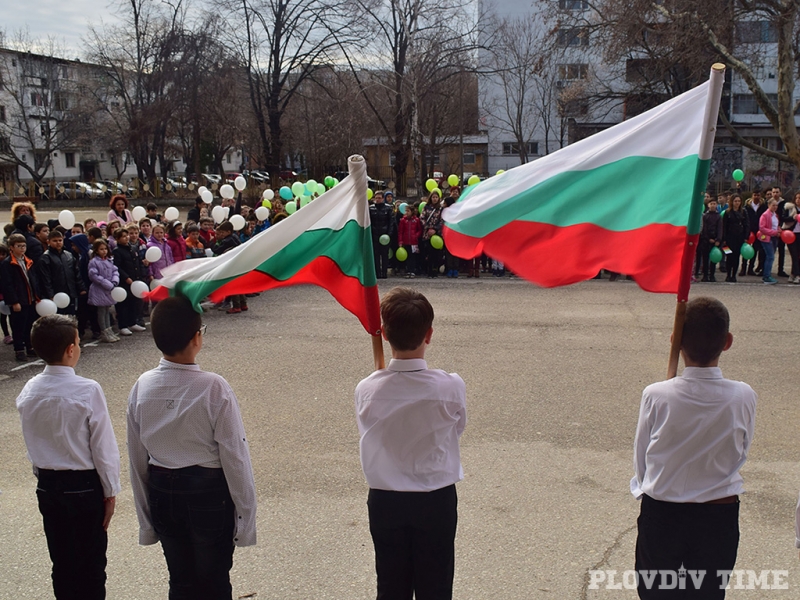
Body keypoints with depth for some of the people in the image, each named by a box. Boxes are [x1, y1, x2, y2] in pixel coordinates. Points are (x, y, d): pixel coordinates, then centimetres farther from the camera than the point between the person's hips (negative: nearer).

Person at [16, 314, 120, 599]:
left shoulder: (28, 392, -5)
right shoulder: (88, 391, -20)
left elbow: (31, 444, 6)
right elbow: (103, 447, -15)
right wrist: (110, 492, -4)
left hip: (47, 485, 5)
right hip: (85, 485, -5)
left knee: (62, 563, 18)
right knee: (91, 565, 10)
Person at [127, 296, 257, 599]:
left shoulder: (142, 388, -8)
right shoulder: (214, 389, -21)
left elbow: (137, 460, 1)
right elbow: (235, 457, -17)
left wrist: (146, 519, 13)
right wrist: (245, 516, -5)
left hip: (162, 494, 4)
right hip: (209, 494, -4)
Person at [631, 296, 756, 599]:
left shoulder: (656, 396, -19)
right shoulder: (743, 397, -16)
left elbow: (641, 457, -6)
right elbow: (742, 452, 1)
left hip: (660, 516, -1)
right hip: (719, 517, 1)